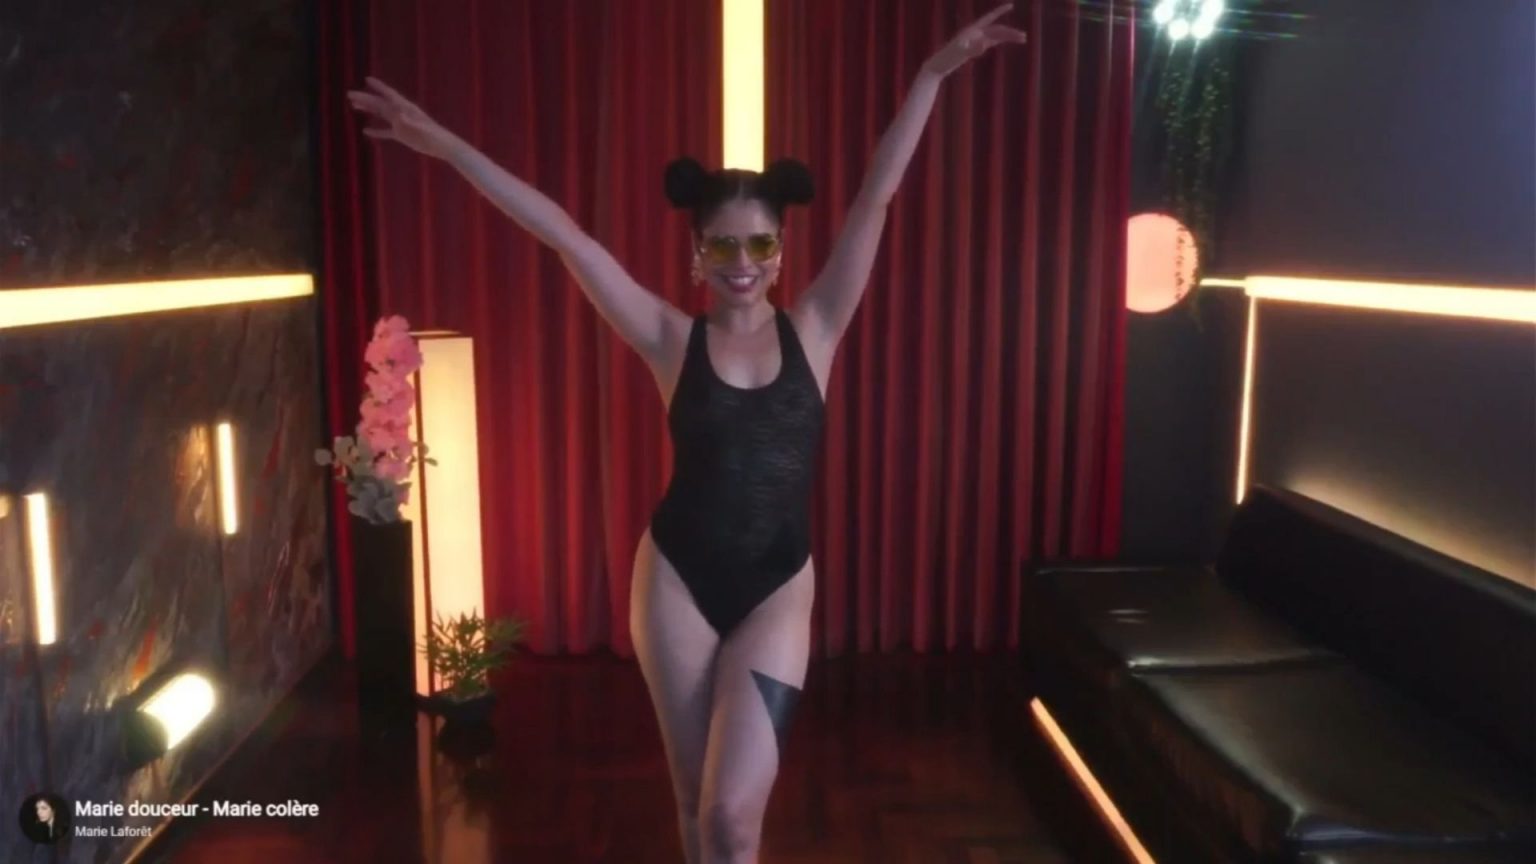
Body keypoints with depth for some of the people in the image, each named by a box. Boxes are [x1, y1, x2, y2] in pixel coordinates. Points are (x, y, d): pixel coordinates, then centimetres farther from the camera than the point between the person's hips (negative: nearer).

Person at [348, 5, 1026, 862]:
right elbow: (565, 235, -8)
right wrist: (449, 146, -9)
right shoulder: (672, 340, -4)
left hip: (777, 590, 0)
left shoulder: (812, 332, -3)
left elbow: (877, 199, -7)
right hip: (678, 582, 1)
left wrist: (934, 73, -9)